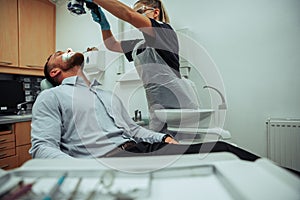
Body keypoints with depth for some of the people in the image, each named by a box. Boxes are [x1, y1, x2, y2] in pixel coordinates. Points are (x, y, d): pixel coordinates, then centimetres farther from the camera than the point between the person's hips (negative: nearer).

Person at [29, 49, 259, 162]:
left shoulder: (108, 95, 26)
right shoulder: (51, 97, 9)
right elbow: (42, 146, -3)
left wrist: (164, 138, 5)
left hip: (141, 149, 7)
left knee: (219, 149, -10)